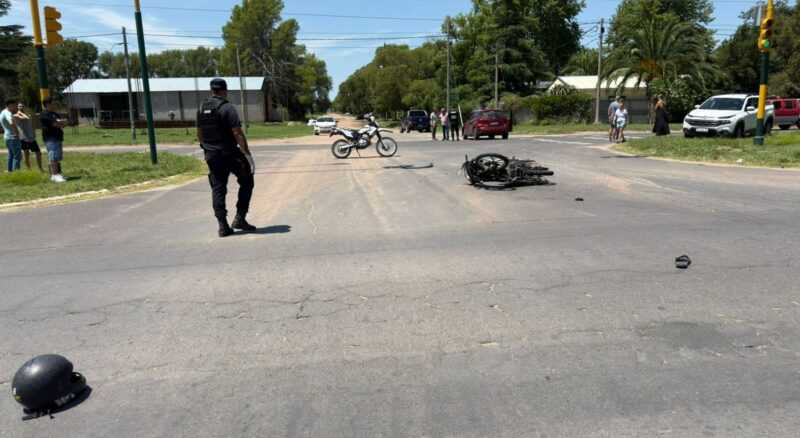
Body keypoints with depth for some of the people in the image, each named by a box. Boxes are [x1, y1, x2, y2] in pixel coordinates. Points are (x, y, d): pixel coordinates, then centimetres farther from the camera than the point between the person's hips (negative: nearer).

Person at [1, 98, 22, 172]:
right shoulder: (8, 113, -17)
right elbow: (11, 123, -36)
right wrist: (17, 133, -26)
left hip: (7, 137, 10)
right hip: (13, 137, -10)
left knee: (11, 156, 16)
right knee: (17, 156, -9)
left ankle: (9, 172, 19)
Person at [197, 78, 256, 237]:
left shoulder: (202, 109, 8)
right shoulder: (227, 107, -12)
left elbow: (200, 134, 15)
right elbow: (237, 134, -18)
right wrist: (248, 155, -16)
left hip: (211, 155, 6)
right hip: (229, 153, -6)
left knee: (218, 189, 9)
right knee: (247, 182, 10)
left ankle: (223, 226, 7)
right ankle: (240, 219, 3)